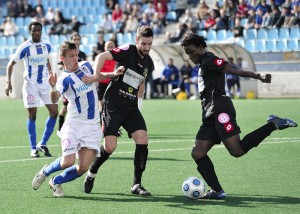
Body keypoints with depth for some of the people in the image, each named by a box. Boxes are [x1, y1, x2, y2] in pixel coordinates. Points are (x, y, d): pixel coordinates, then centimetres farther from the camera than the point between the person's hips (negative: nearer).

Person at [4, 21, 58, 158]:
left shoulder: (47, 45, 2)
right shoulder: (25, 47, -12)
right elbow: (11, 64, -7)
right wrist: (8, 82, -16)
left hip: (45, 82, 5)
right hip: (30, 84, -5)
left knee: (54, 112, -2)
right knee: (32, 115, -5)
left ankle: (43, 144, 11)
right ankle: (33, 149, 3)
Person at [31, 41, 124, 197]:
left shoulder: (86, 66, 6)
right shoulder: (65, 79, -14)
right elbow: (55, 99, -33)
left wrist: (113, 74, 14)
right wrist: (53, 87, -53)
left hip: (92, 125, 5)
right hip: (74, 124, -5)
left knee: (83, 168, -6)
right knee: (68, 162, -17)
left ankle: (56, 182, 20)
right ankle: (45, 171, 16)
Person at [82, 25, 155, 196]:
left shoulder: (148, 63, 9)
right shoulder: (128, 51, -11)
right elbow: (103, 56, -22)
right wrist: (96, 76, -36)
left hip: (131, 107, 6)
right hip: (113, 105, -6)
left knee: (143, 140, -12)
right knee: (109, 147, -11)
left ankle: (137, 184, -2)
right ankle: (91, 174, 19)